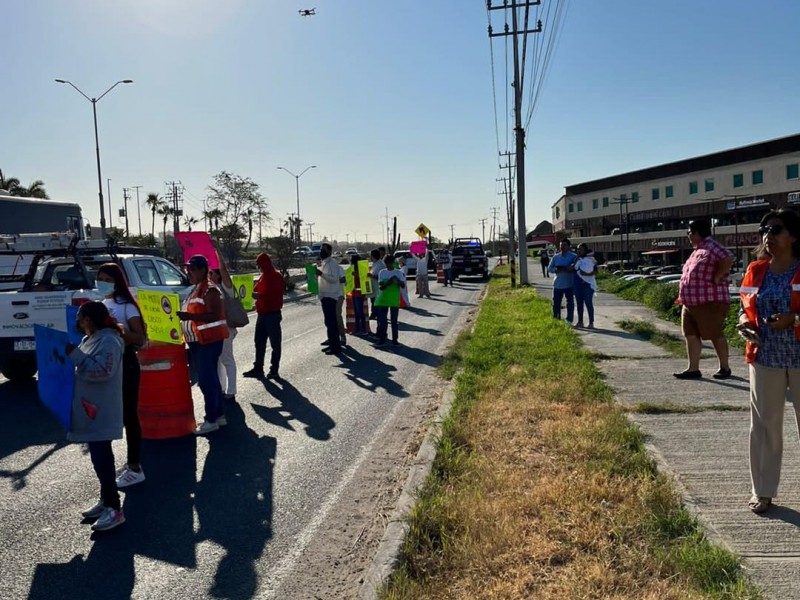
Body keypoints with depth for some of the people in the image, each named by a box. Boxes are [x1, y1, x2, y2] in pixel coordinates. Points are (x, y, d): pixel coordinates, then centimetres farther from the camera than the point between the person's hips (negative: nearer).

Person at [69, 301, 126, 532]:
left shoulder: (109, 341, -17)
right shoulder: (90, 339, 14)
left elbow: (103, 371, -26)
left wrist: (75, 354, -24)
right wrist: (72, 355, 8)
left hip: (102, 413, -10)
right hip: (92, 409, 10)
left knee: (101, 458, -8)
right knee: (99, 456, 17)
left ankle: (115, 509, -2)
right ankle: (105, 500, 28)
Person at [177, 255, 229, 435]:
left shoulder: (209, 290, -15)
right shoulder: (196, 289, 16)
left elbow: (214, 315, -25)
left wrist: (190, 316, -32)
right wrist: (184, 315, 14)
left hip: (209, 341, -10)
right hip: (197, 341, 10)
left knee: (207, 380, -6)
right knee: (210, 379, 15)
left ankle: (211, 420, 1)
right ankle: (219, 415, 24)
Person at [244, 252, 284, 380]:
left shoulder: (276, 277, -12)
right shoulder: (263, 277, 15)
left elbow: (274, 295, -21)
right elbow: (258, 291, 21)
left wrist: (259, 295, -21)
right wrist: (254, 294, 0)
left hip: (272, 314, -9)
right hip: (262, 314, 9)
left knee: (275, 343, 0)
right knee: (259, 342, 12)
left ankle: (274, 370, 6)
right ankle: (258, 368, 20)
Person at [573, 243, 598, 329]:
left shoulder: (591, 259, -4)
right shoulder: (577, 259, 10)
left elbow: (596, 271, -7)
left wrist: (587, 274, -20)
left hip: (588, 283, -5)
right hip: (578, 283, 5)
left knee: (588, 303, -5)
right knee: (579, 302, 8)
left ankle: (591, 323, 0)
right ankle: (580, 322, 16)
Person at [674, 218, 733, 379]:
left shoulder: (711, 247, -15)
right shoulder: (699, 250, 17)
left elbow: (728, 259, -32)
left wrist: (716, 278, -22)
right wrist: (684, 297, 16)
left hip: (710, 302, -10)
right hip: (691, 302, 10)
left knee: (716, 336, 3)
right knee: (691, 335, 7)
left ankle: (725, 368, 16)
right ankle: (693, 369, 11)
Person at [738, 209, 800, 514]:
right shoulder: (755, 270, 7)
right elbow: (746, 306, 15)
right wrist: (743, 321, -5)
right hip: (765, 358, 3)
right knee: (764, 424, 8)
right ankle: (763, 491, 20)